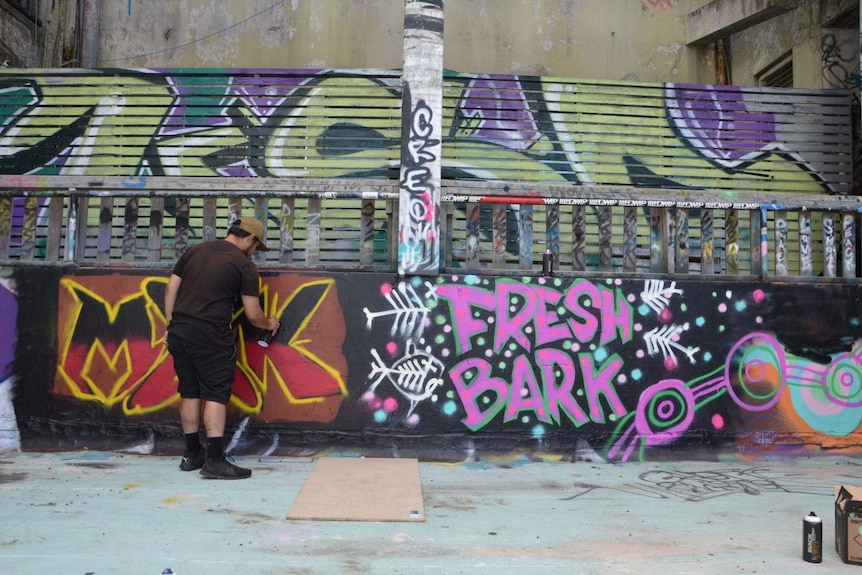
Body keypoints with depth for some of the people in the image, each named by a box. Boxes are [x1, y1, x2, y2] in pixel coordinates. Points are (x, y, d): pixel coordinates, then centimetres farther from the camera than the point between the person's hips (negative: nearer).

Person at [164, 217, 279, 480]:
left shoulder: (194, 250, 15)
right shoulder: (244, 265, -2)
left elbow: (171, 288, 13)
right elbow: (252, 314, -2)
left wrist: (171, 324, 18)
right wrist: (270, 324, 18)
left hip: (178, 332, 6)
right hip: (210, 337, -6)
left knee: (189, 392, 14)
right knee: (216, 394, -2)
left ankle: (192, 454, 23)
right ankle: (215, 460, -5)